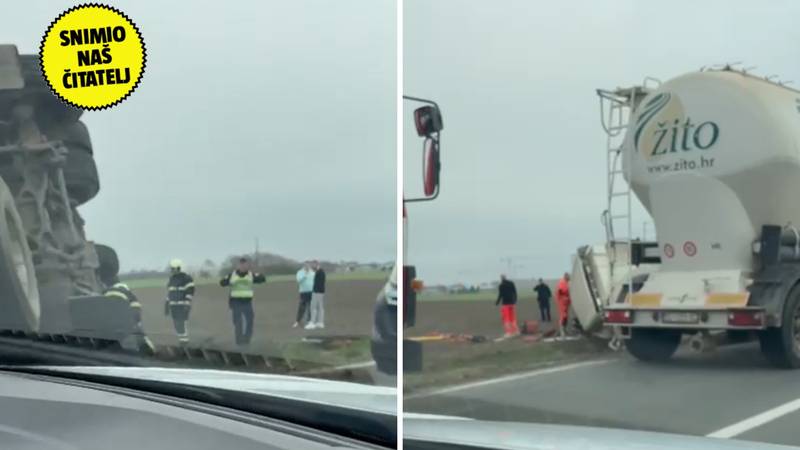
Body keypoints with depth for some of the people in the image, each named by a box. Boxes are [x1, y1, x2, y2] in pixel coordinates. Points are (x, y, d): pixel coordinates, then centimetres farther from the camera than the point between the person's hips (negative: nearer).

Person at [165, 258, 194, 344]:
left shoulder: (186, 278, -8)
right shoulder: (171, 279, 16)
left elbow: (190, 291, -12)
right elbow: (169, 292, 21)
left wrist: (187, 304, -19)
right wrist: (167, 305, 19)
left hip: (183, 305, -7)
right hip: (173, 305, 7)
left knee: (182, 322, -13)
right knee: (176, 323, 4)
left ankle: (185, 339, -9)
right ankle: (181, 338, 11)